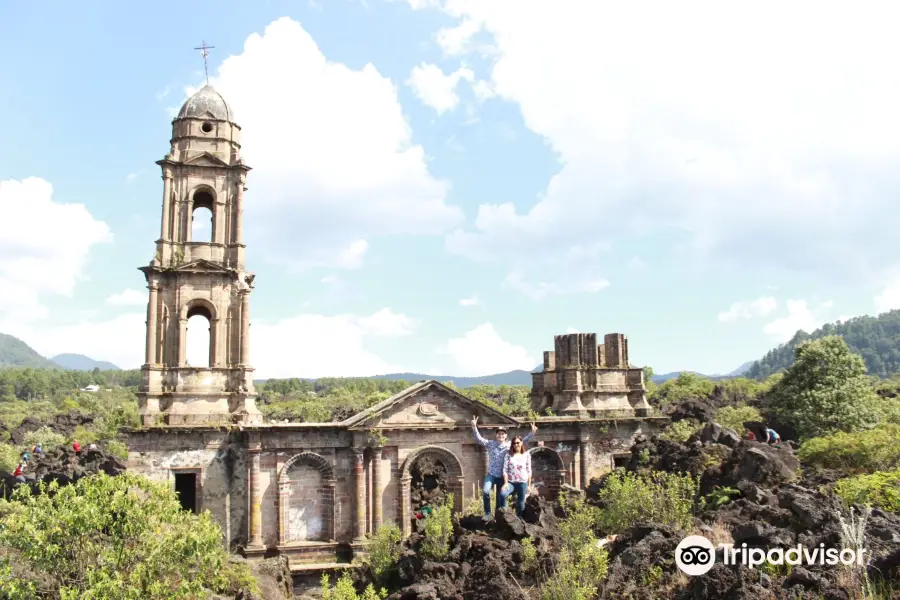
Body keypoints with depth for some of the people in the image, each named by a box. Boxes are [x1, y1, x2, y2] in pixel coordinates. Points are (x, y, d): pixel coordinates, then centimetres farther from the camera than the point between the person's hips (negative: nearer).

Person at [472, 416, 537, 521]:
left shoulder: (510, 445, 1)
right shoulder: (490, 444, -1)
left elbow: (522, 442, 0)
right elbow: (479, 439, -10)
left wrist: (532, 433, -12)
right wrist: (474, 427, -25)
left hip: (502, 476, 1)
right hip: (491, 475, -1)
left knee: (500, 497, 8)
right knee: (485, 491, -23)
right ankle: (487, 513, -7)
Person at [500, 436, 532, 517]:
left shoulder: (526, 455, 3)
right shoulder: (508, 455, 2)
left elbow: (529, 471, 5)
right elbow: (505, 470, -2)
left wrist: (529, 485, 3)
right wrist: (505, 483, -12)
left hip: (522, 482, 1)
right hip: (511, 482, -1)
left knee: (521, 503, 4)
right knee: (502, 494, -27)